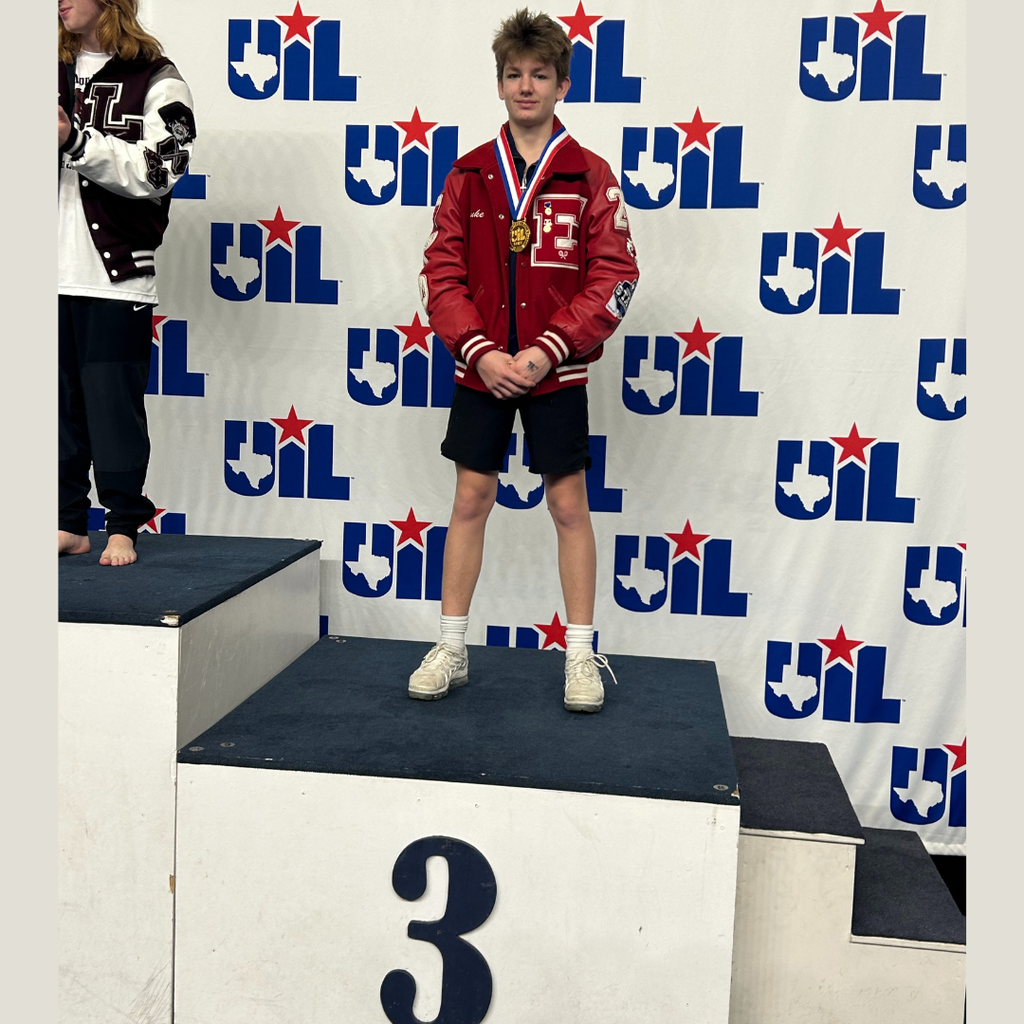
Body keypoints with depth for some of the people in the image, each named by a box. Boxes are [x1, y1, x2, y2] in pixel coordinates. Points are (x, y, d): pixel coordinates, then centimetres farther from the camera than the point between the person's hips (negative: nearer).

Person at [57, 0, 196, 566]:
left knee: (114, 402, -2)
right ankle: (70, 524, 17)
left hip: (117, 272, -5)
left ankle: (123, 527, 9)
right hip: (56, 270, 5)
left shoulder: (156, 80, 0)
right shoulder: (57, 71, 17)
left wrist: (75, 141, -21)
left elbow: (156, 172, -13)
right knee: (59, 402, 7)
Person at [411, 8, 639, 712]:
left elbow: (614, 278, -7)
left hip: (556, 371, -2)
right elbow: (442, 272, 1)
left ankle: (581, 656, 15)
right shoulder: (469, 175, 5)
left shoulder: (591, 177, -2)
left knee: (570, 504, 4)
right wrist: (480, 350, -12)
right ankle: (452, 650, 18)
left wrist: (547, 350, -16)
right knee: (470, 501, 7)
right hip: (480, 368, 2)